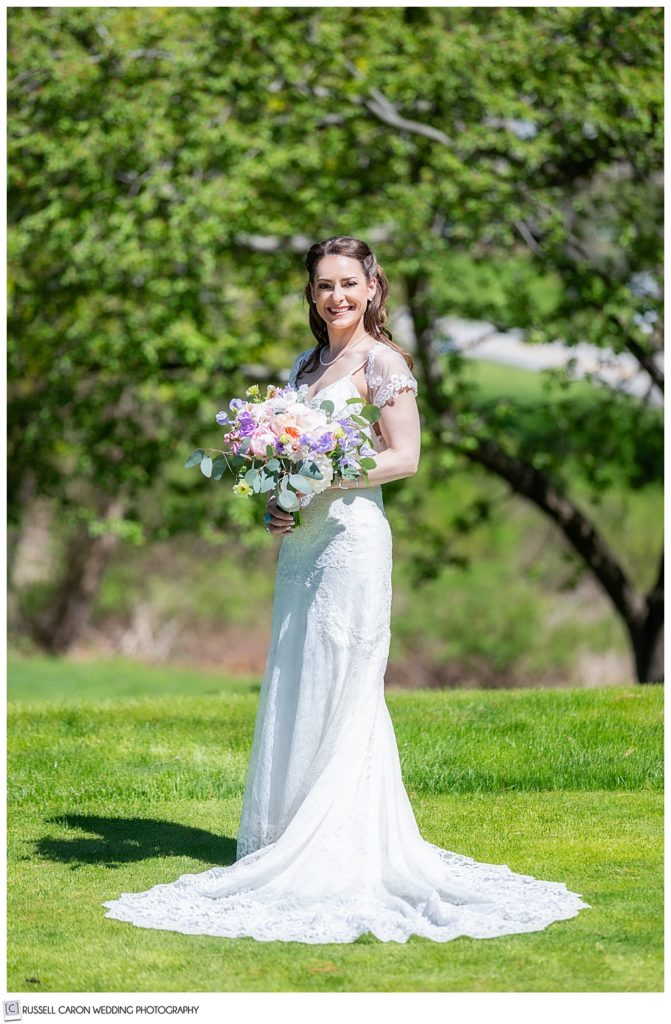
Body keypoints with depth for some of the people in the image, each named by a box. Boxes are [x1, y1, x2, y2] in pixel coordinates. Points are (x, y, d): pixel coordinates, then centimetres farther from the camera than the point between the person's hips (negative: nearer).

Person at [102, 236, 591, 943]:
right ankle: (286, 840, 15)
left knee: (336, 692, -6)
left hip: (349, 536, -8)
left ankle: (332, 852, 0)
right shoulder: (307, 363, 17)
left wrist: (325, 479, -18)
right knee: (292, 692, 9)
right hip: (299, 540, 8)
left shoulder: (381, 361, -5)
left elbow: (405, 457, -11)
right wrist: (275, 503, 3)